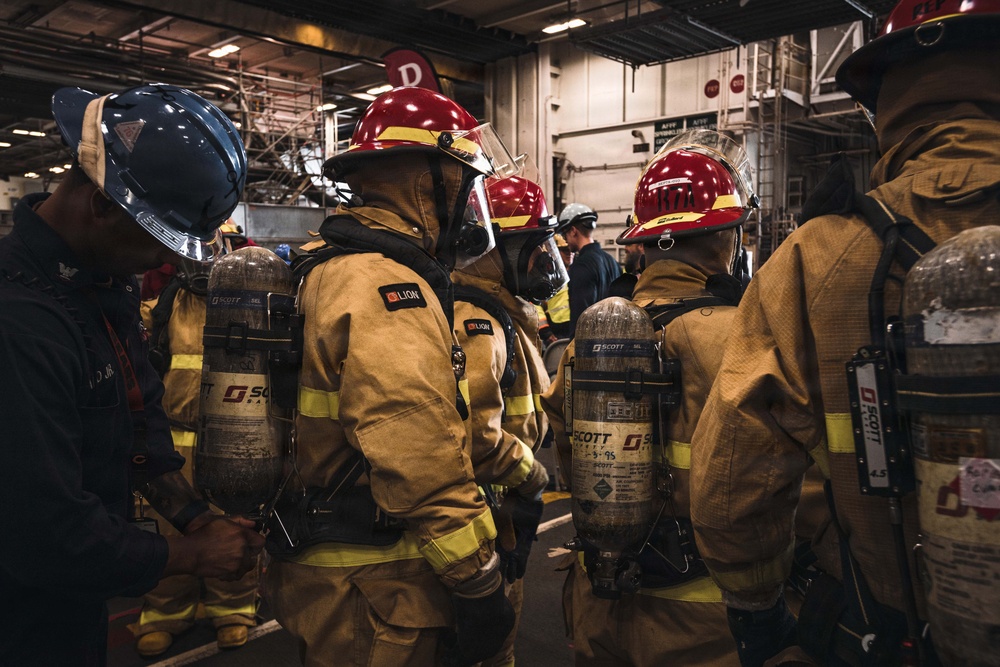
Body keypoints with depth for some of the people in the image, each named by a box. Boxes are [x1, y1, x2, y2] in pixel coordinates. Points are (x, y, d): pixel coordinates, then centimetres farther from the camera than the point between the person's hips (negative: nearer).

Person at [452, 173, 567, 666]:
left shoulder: (510, 311, 9)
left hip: (506, 508, 10)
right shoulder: (476, 321, -26)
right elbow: (473, 432, -34)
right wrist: (532, 474, -20)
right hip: (488, 512, -10)